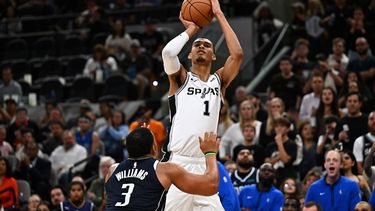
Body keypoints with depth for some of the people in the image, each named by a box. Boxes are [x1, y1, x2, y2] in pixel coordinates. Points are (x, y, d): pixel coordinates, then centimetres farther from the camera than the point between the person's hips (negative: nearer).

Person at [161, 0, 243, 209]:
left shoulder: (219, 80, 15)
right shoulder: (181, 78, 8)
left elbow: (238, 54, -2)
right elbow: (168, 52, -13)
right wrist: (191, 30, 3)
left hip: (205, 167, 3)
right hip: (177, 164, -3)